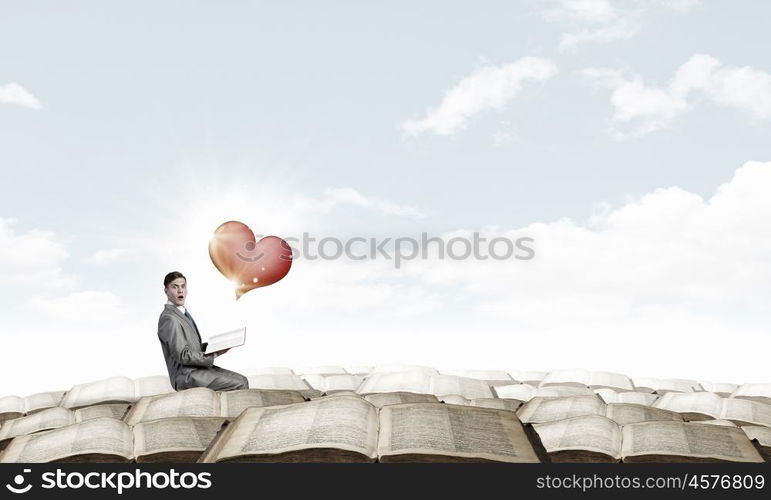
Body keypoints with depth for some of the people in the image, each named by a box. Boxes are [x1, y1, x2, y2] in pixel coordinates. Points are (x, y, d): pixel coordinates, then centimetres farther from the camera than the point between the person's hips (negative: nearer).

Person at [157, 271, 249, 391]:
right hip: (187, 376, -9)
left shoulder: (183, 313, 15)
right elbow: (183, 356, -20)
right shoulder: (169, 318, -16)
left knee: (242, 380, 1)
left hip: (197, 368, 9)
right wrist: (214, 355, -15)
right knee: (239, 384, -15)